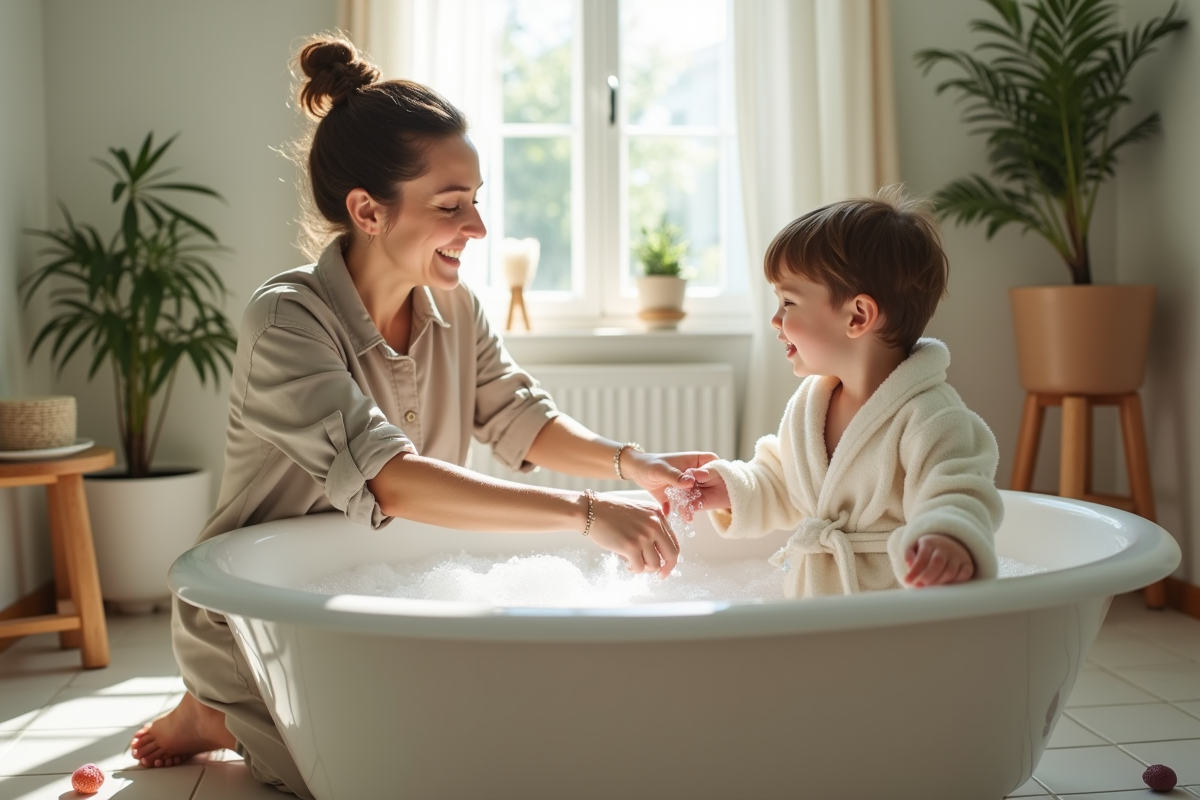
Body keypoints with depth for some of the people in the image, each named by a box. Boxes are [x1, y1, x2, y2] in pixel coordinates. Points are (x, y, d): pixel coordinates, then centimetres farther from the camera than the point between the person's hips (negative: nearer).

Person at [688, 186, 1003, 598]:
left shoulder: (930, 420, -14)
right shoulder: (806, 405, 11)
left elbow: (959, 500, -22)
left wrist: (949, 543, -43)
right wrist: (734, 490, 6)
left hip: (896, 609, -6)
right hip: (808, 591, 6)